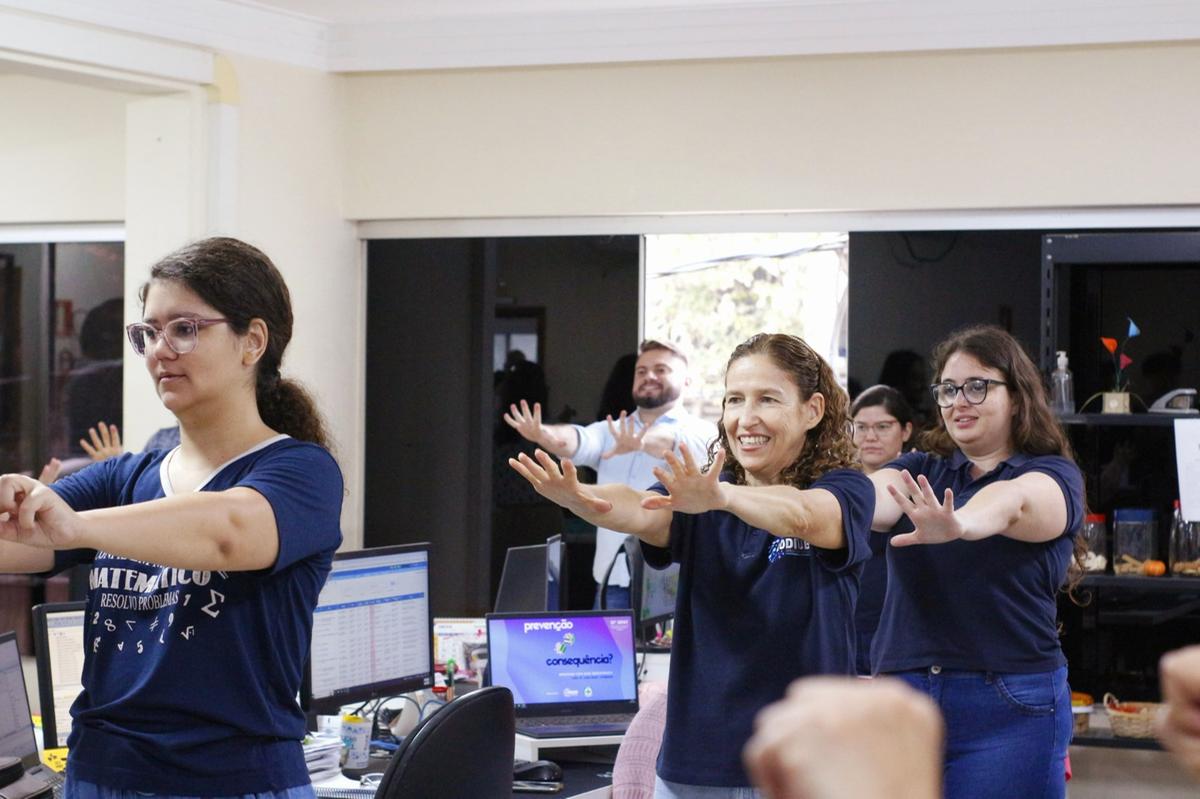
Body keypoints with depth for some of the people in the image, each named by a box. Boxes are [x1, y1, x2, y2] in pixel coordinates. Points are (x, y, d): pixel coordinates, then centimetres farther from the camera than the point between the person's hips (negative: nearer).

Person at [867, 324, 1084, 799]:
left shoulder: (1053, 476, 1)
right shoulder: (920, 471, 14)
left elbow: (1010, 501, -23)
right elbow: (870, 497, -8)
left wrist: (957, 526, -46)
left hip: (1009, 709, -4)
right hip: (901, 696, 4)